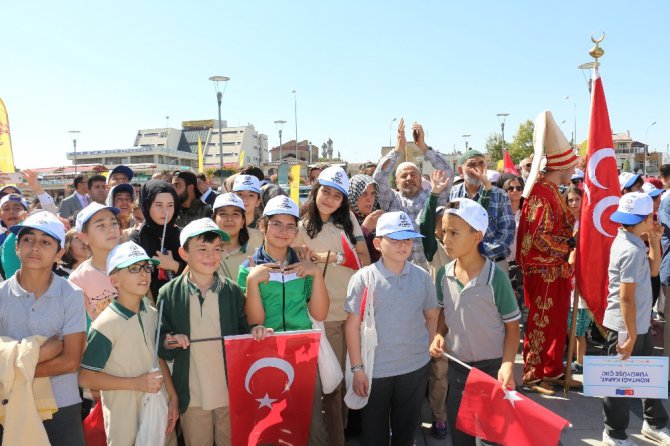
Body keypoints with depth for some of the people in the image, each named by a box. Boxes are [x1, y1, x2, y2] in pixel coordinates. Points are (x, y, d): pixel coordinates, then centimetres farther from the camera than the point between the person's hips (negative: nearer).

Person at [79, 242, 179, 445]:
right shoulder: (106, 325, -18)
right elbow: (85, 377, -16)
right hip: (125, 421, -6)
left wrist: (172, 398, 8)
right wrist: (136, 383, -20)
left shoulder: (153, 315, 1)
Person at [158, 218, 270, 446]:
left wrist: (256, 332, -16)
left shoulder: (233, 291, -2)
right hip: (192, 395, -1)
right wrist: (168, 342, -22)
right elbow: (158, 344, -1)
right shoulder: (169, 294, -5)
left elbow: (242, 334, 4)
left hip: (232, 392, 1)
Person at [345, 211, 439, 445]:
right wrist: (357, 368, -9)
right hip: (375, 370, -2)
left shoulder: (422, 277, -2)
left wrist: (430, 349, 4)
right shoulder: (363, 278, -11)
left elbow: (431, 316, 11)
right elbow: (352, 325, -8)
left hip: (416, 367, 3)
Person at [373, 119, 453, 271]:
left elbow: (447, 173, -2)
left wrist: (423, 146, -7)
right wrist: (399, 149, -9)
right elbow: (378, 178, -4)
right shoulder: (391, 200, 9)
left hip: (431, 267, 0)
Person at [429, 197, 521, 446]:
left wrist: (507, 365, -21)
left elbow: (512, 326, -10)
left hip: (491, 367, -4)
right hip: (456, 366, 4)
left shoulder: (496, 278, -19)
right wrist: (439, 335, -8)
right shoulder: (443, 274, -5)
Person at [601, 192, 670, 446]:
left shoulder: (627, 241, 6)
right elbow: (626, 297, -25)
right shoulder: (632, 251, -24)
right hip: (625, 327, -10)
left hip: (639, 324, 10)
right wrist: (631, 336, -22)